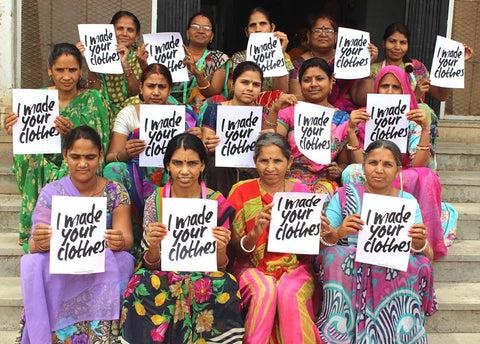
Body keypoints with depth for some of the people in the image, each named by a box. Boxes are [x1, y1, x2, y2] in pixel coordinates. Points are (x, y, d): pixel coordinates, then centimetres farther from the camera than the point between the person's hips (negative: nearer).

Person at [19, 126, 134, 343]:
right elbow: (35, 246, -7)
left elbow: (126, 240, -7)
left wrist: (120, 241, -33)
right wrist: (39, 242, -32)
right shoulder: (51, 193, 1)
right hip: (59, 269, 0)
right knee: (33, 263, -29)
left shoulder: (116, 193, 0)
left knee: (120, 261, -32)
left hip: (104, 268, 0)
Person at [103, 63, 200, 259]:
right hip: (137, 181, 0)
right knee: (114, 170, -29)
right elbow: (111, 158, -2)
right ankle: (132, 243, -17)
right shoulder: (128, 114, 6)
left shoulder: (183, 116, 6)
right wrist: (126, 153, -25)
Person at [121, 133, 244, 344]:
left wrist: (222, 249, -22)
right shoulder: (155, 201, -2)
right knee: (144, 286, -32)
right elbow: (150, 264, 0)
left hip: (205, 276, 0)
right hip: (164, 275, 0)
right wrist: (153, 247, -23)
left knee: (223, 288, -32)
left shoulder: (217, 203, -3)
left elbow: (220, 266, 1)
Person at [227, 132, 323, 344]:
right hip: (253, 266, 0)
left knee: (289, 293, -30)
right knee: (265, 290, -30)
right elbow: (235, 248, -5)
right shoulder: (241, 191, -3)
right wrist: (255, 233, -26)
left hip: (294, 267, 1)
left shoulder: (301, 191, 1)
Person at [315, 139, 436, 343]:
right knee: (338, 254, -30)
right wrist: (336, 234, -25)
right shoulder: (344, 196, 3)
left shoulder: (407, 201, 7)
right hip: (346, 276, -1)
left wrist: (420, 244, -21)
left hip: (397, 277, 1)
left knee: (417, 263, -27)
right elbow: (316, 244, -3)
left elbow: (428, 257, 2)